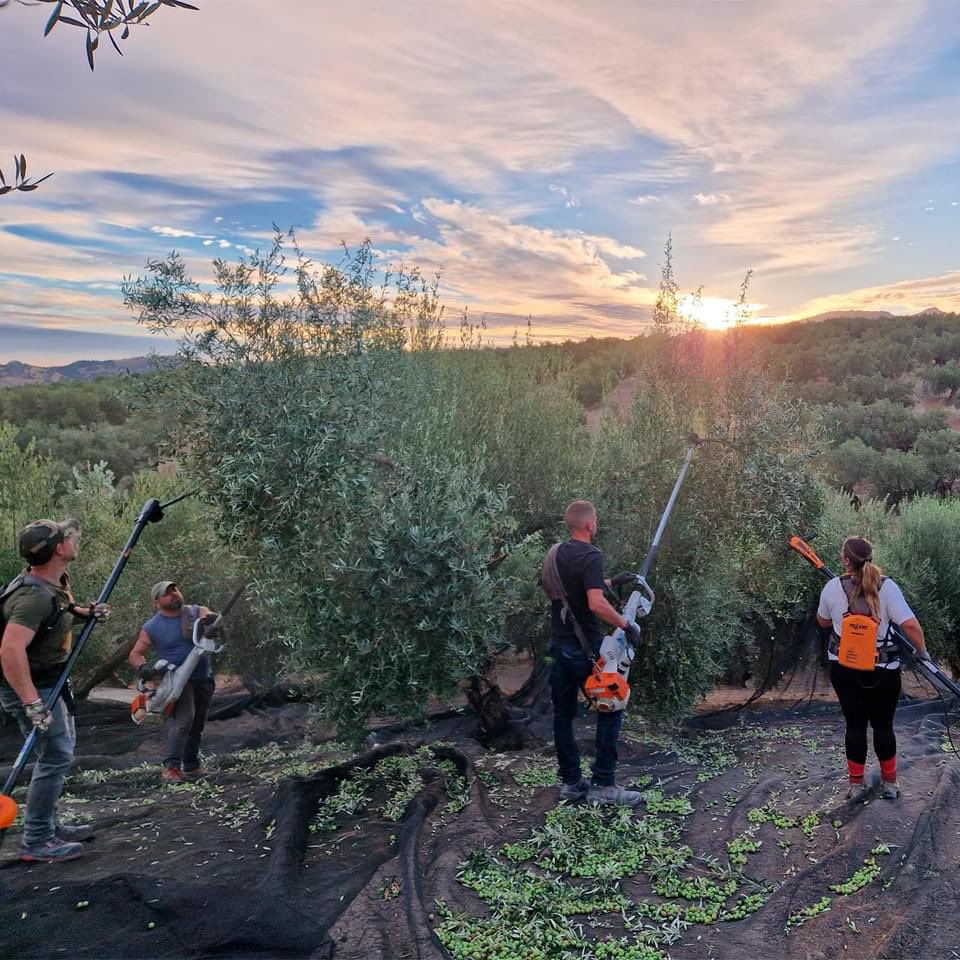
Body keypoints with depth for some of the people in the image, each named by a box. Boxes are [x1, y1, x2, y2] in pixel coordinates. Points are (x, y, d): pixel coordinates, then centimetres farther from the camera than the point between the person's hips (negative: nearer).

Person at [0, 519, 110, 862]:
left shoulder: (57, 581, 2)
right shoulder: (34, 596, -29)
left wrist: (86, 612, 5)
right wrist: (32, 704, -37)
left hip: (51, 681, 10)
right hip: (31, 687, -10)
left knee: (60, 751, 18)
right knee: (56, 755, -8)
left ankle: (49, 826, 30)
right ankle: (36, 842, 2)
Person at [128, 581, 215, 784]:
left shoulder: (196, 611, 2)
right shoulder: (151, 627, -5)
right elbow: (135, 654, -2)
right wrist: (142, 666, -23)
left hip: (203, 679, 5)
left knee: (197, 724, 14)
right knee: (184, 718, -24)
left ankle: (191, 766, 29)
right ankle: (171, 767, -19)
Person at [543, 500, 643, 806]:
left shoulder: (556, 553, 8)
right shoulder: (591, 556, -17)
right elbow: (596, 603, -29)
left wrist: (611, 582, 24)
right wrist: (627, 625, -17)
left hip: (558, 644, 8)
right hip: (584, 649, -8)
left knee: (563, 714, 12)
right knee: (610, 711, 5)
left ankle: (571, 781, 21)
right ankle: (603, 785, 6)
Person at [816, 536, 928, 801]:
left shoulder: (832, 587, -8)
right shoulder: (887, 586, -14)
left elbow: (823, 622, 8)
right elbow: (910, 625, -19)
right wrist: (923, 652, -2)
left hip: (844, 668, 1)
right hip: (883, 671, -1)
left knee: (855, 725, 12)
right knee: (883, 725, 15)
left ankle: (856, 784, 21)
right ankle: (890, 783, 29)